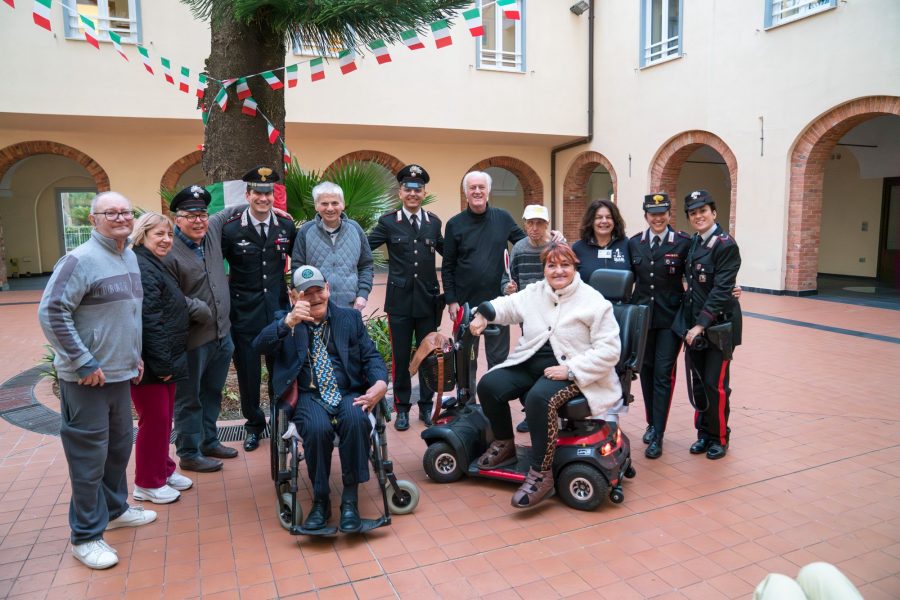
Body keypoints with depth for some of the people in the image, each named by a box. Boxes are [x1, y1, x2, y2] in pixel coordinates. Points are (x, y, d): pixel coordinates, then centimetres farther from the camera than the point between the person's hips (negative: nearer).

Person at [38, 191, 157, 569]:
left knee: (120, 444, 19)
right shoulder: (81, 260, -16)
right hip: (87, 377, -8)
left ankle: (114, 508, 38)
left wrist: (135, 354, 16)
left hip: (120, 372, 8)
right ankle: (86, 536, 15)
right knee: (89, 454, 1)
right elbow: (51, 312, -19)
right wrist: (83, 363, -19)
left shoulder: (130, 257, 10)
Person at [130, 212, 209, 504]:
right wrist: (161, 363, -21)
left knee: (164, 418, 19)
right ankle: (148, 484, 16)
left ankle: (164, 470, 33)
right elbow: (148, 321, -23)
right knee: (154, 420, 1)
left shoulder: (155, 266, 15)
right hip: (152, 364, -10)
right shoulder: (141, 269, -18)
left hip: (166, 361, 10)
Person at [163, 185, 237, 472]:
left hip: (222, 335, 8)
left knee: (212, 394, 21)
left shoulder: (213, 234, 4)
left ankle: (209, 441, 38)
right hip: (193, 340, -7)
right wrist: (198, 311, -17)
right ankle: (189, 454, 23)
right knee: (189, 399, 9)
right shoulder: (170, 252, -18)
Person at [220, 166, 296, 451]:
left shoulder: (286, 226, 0)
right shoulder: (230, 229, -9)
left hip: (278, 309, 2)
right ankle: (254, 424, 28)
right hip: (244, 312, -2)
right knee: (248, 371, 8)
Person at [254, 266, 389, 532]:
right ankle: (320, 500, -12)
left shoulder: (350, 317, 13)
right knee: (317, 428, -33)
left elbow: (371, 356, 8)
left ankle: (350, 499, -18)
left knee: (356, 421, -33)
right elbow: (260, 346, -8)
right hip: (309, 396, -1)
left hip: (349, 393, 1)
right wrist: (289, 322, -26)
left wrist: (380, 383, -13)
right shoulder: (285, 322, 10)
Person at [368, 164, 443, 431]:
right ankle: (402, 408, 21)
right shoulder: (388, 222, -1)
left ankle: (426, 406, 26)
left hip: (428, 300, 2)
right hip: (400, 301, -2)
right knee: (400, 357, 7)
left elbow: (447, 251, 18)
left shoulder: (434, 222, 7)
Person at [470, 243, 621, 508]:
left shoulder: (594, 302, -7)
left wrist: (570, 369, -22)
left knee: (539, 399, -35)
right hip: (529, 365, 6)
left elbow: (609, 349, -12)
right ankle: (504, 445, 13)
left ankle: (541, 474, -22)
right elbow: (507, 306, 23)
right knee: (488, 385, -12)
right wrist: (484, 314, -1)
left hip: (569, 372, -6)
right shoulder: (534, 293, 11)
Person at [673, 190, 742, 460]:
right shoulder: (693, 242, 10)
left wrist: (701, 325, -19)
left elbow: (721, 290, -18)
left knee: (715, 385, 1)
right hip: (694, 324, 6)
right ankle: (703, 433, 27)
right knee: (697, 383, 11)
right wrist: (690, 324, 7)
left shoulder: (726, 244, -12)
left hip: (719, 325, -6)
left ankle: (719, 438, 19)